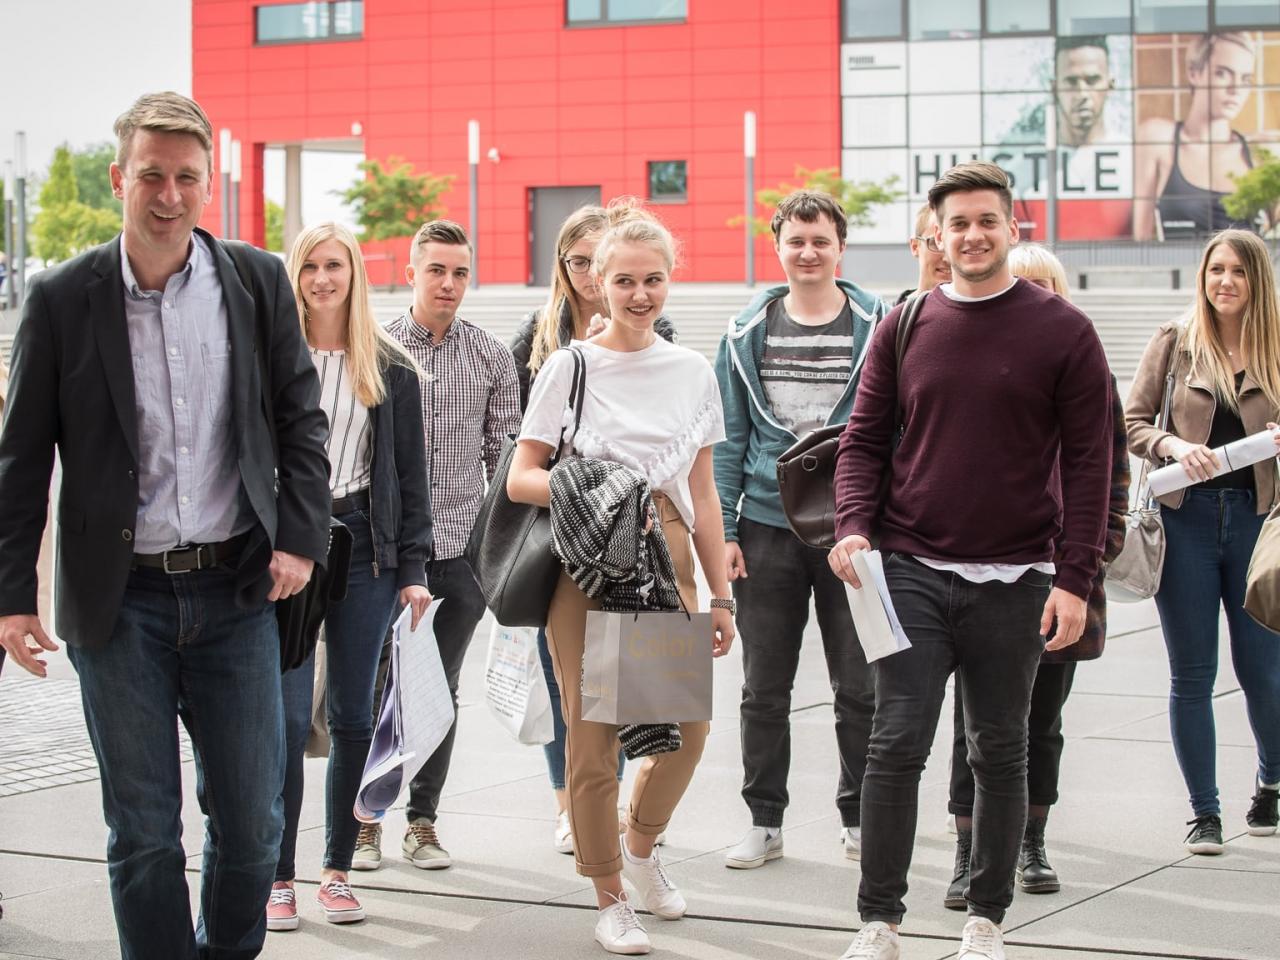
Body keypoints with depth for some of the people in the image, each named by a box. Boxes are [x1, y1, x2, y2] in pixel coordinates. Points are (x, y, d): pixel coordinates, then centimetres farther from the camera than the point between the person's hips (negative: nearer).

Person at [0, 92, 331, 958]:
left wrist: (301, 535, -4)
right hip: (121, 601, -1)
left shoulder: (258, 282, 2)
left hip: (237, 593, 1)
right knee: (143, 831, 5)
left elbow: (302, 419, 8)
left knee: (251, 819, 6)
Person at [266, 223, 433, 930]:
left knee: (352, 718, 5)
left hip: (364, 550, 2)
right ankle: (277, 876, 2)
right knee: (287, 718, -6)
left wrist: (412, 567, 3)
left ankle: (337, 871, 15)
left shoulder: (391, 368, 8)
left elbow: (410, 473, 9)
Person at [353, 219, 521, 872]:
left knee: (441, 689, 7)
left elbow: (504, 452, 8)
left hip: (462, 548, 2)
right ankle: (367, 816, 15)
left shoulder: (491, 357, 6)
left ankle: (422, 820, 16)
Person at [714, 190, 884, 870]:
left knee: (859, 687, 5)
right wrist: (722, 529, 0)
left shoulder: (876, 328, 1)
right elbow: (729, 438, 8)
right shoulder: (748, 333, 7)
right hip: (767, 528, 2)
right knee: (764, 689, 6)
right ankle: (764, 821, 16)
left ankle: (859, 818, 18)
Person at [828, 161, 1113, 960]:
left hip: (1013, 584, -1)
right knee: (898, 744, -4)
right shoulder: (906, 326, 6)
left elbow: (1089, 463, -1)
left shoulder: (1063, 332, -1)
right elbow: (864, 439, 10)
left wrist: (1074, 580, -7)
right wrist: (854, 525, -8)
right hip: (913, 573, 1)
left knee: (1001, 752, 9)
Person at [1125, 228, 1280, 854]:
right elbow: (1132, 424, 5)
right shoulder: (1176, 342, 4)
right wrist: (1173, 444, -14)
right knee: (1192, 675, 3)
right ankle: (1204, 812, 13)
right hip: (1186, 518, 0)